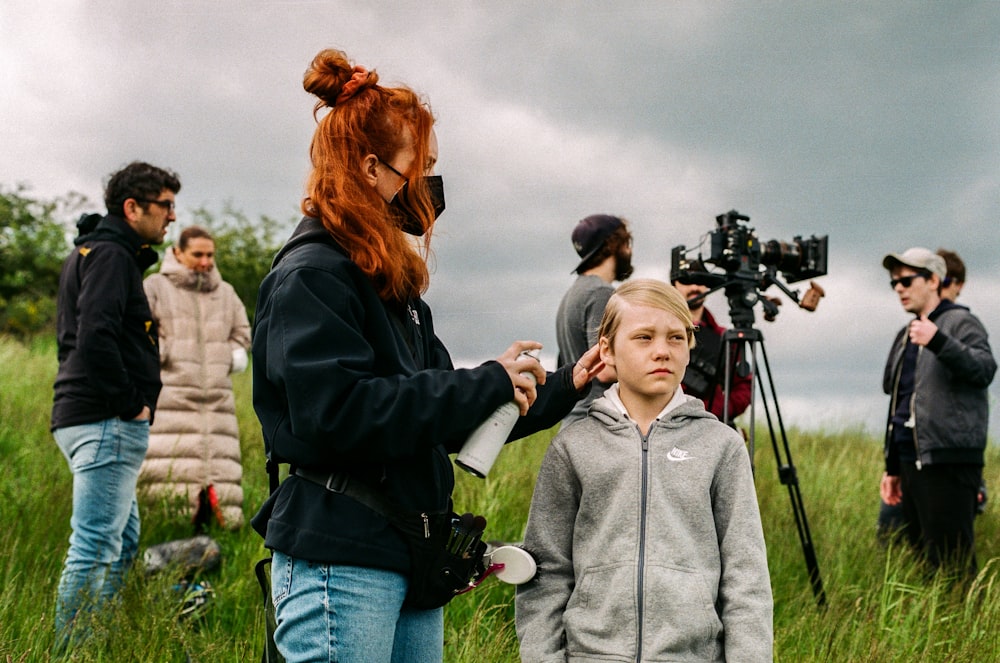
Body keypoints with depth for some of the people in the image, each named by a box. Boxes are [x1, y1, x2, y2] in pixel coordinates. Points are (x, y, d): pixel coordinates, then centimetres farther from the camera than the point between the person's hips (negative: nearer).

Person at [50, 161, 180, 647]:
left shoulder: (88, 253, 22)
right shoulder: (111, 256, -11)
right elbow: (95, 337, -25)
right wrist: (131, 403, -17)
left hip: (89, 419, 11)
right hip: (108, 423, -11)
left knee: (122, 538, 18)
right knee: (95, 546, -9)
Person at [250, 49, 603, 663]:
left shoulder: (395, 282, 17)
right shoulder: (311, 274, -11)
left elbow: (449, 422, 21)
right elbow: (337, 413, -24)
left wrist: (563, 387, 15)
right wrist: (484, 385, -18)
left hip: (411, 564, 9)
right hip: (338, 563, -9)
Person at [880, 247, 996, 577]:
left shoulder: (960, 322, -1)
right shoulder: (906, 336, 22)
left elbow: (984, 370, -19)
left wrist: (938, 342, -34)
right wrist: (892, 468, 23)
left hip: (949, 462, -8)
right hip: (911, 460, 8)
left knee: (951, 562, -12)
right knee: (921, 557, 8)